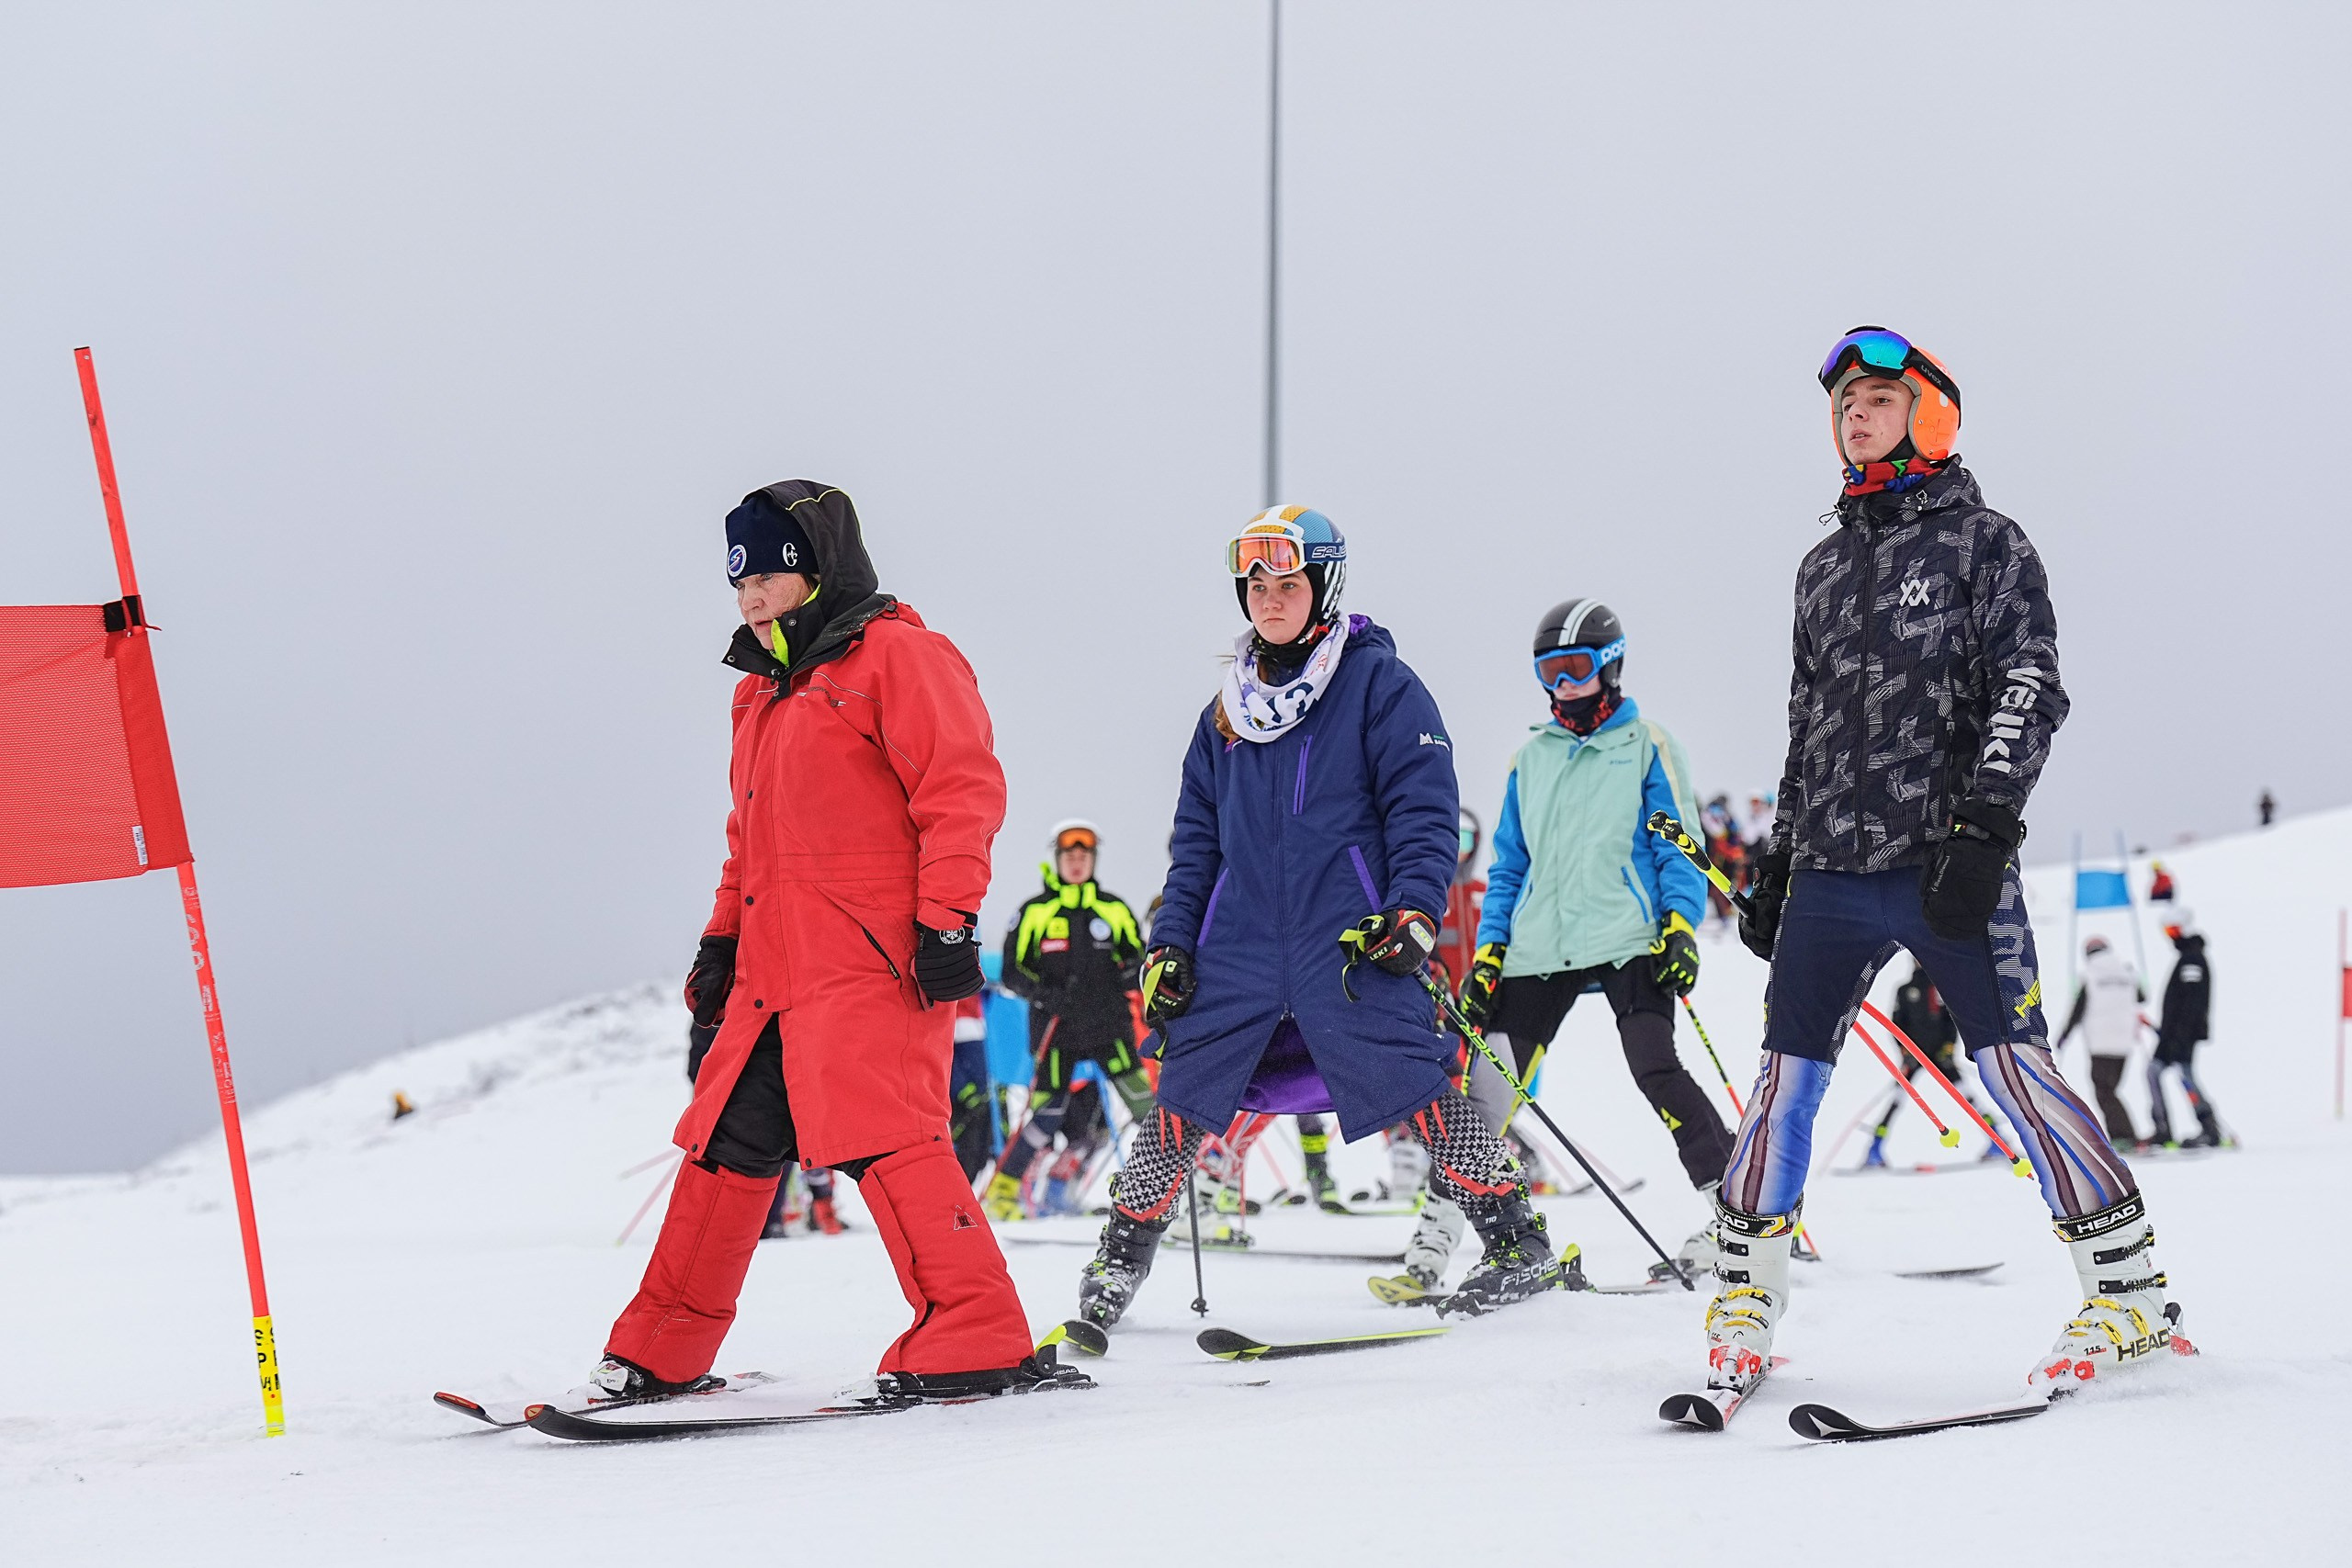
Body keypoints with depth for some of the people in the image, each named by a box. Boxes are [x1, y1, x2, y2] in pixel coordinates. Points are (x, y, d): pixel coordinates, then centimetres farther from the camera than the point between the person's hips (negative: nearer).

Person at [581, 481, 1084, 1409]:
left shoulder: (895, 655, -4)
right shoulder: (764, 690, 23)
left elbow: (962, 791, -12)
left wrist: (947, 921, -19)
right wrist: (724, 936, 24)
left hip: (872, 962, -9)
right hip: (776, 967, 9)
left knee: (880, 1138, -19)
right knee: (727, 1142, 10)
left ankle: (980, 1343, -20)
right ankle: (661, 1352, 18)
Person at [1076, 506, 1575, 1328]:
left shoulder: (1378, 683, 0)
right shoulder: (1230, 706, 17)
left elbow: (1424, 807, -4)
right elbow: (1198, 835, 21)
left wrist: (1413, 909, -16)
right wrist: (1170, 943, 12)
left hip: (1349, 943, -5)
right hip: (1240, 945, 5)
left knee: (1413, 1082, -11)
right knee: (1186, 1092, 2)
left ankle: (1518, 1245, -2)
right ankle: (1120, 1259, 12)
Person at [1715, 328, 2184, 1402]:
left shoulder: (1983, 542, 2)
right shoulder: (1824, 568, 19)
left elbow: (2030, 689, -7)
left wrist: (1985, 820, -18)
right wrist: (1778, 859, 21)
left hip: (1948, 862, -5)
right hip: (1831, 870, 5)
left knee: (2015, 1071, -11)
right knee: (1786, 1079, 2)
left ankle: (2130, 1295, -5)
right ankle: (1743, 1301, 13)